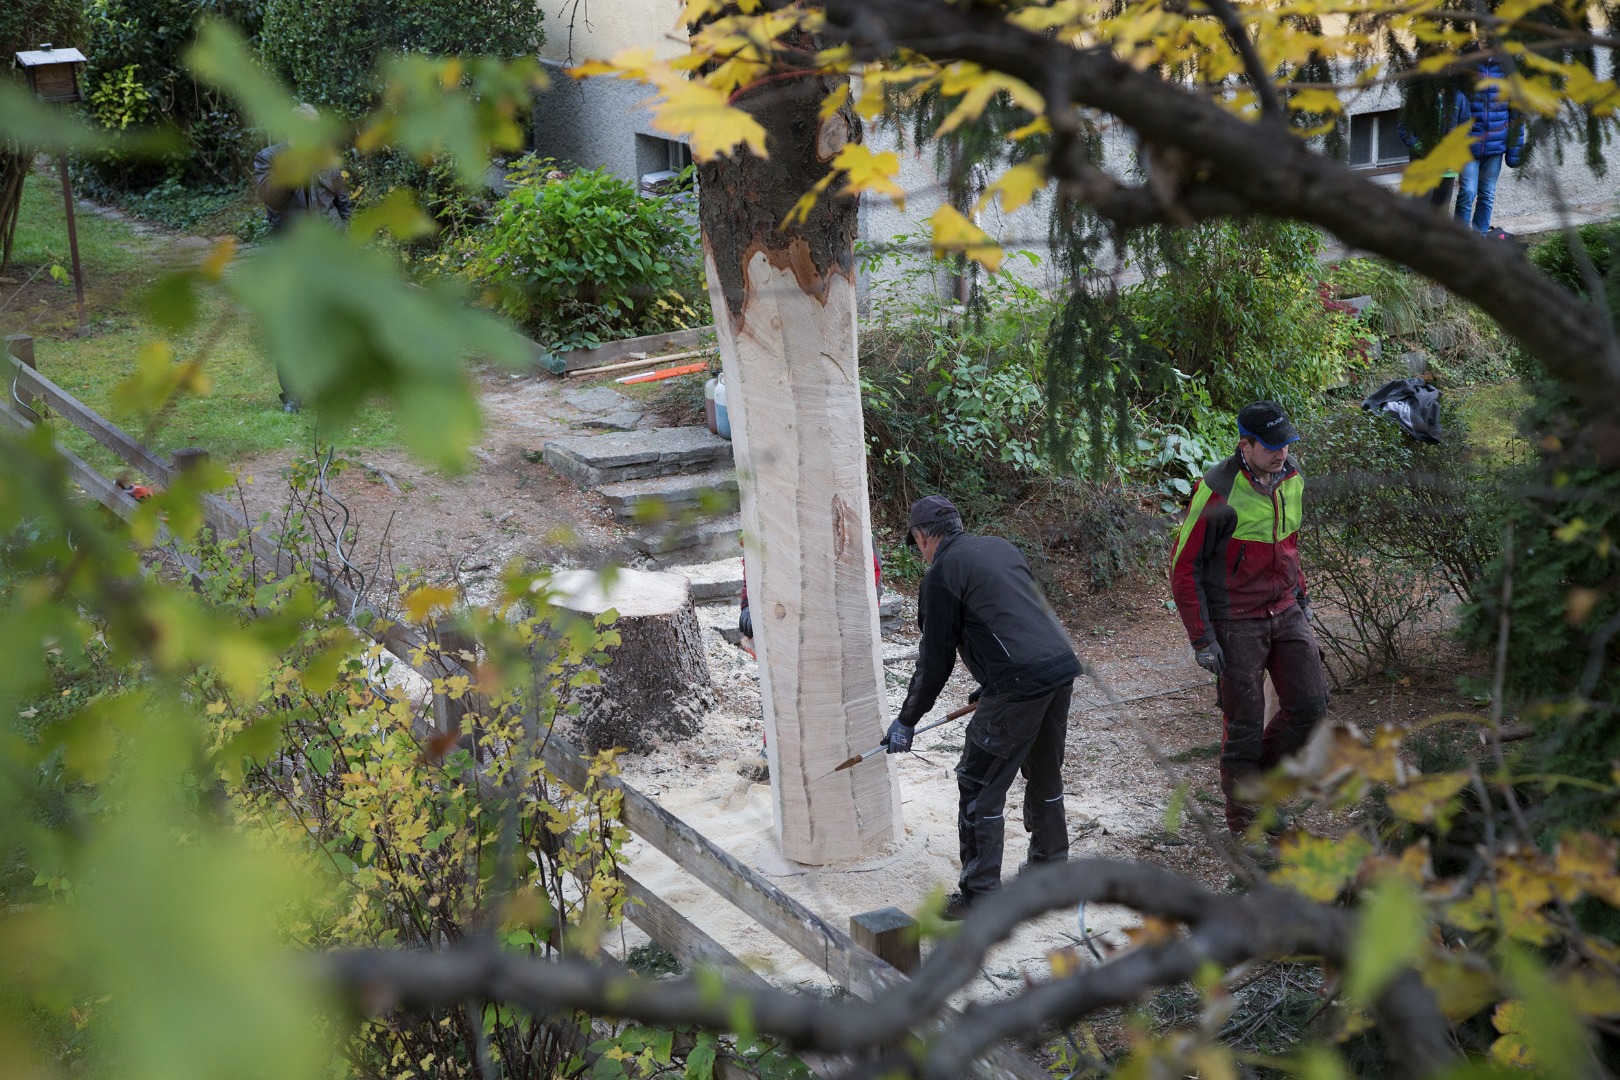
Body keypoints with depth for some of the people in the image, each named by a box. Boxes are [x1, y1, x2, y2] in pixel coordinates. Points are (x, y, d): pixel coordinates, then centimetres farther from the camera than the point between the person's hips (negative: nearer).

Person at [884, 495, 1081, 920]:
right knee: (1045, 775, 23)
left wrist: (906, 721, 10)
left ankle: (980, 897, 7)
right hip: (1062, 665, 8)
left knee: (980, 786, 3)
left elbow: (936, 660, -1)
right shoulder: (999, 547, 20)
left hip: (1019, 686, -8)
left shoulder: (941, 574, -2)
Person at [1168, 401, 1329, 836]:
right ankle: (1245, 823, 16)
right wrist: (1201, 638, -16)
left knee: (1311, 705, 3)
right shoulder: (1218, 492, -19)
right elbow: (1183, 567, -15)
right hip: (1235, 623, -6)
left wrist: (1301, 597, 17)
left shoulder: (1292, 481, 2)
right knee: (1245, 724, 0)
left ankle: (1264, 774, 27)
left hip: (1285, 613, 6)